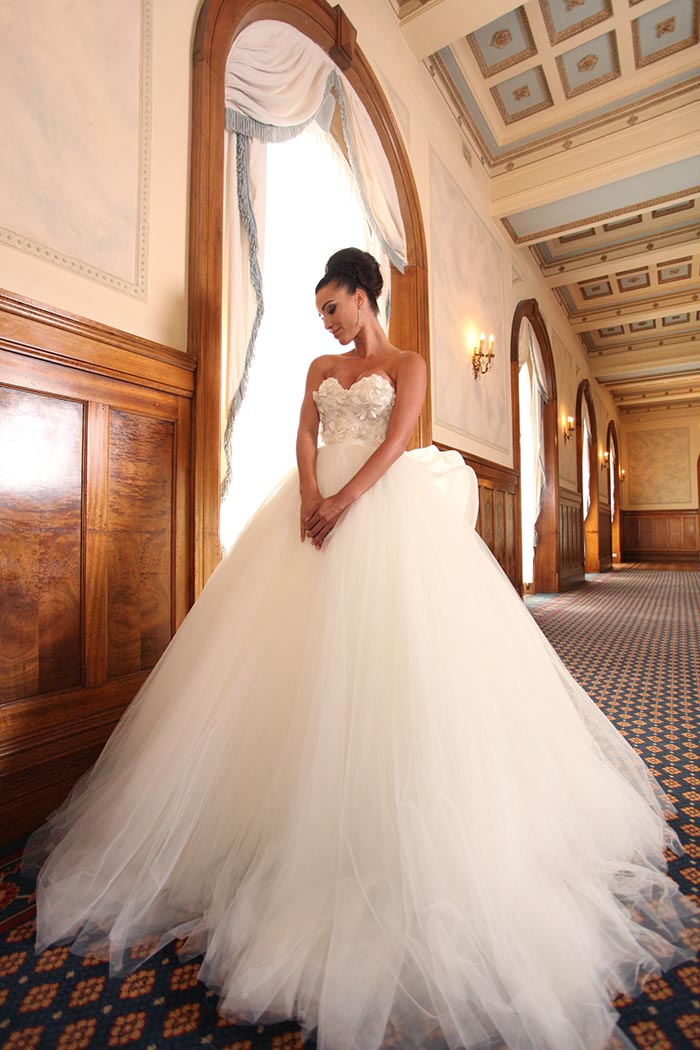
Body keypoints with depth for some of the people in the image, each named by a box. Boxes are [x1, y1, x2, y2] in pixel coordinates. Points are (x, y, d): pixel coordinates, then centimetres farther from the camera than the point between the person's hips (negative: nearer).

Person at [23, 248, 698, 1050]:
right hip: (321, 501, 5)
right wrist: (311, 495, -11)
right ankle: (297, 805, 14)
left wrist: (346, 499, -18)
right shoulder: (321, 367, 23)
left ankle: (399, 825, 6)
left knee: (385, 644, -11)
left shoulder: (407, 363, 10)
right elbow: (305, 435, 8)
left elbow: (397, 441, -6)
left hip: (383, 506, -4)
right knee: (305, 645, -1)